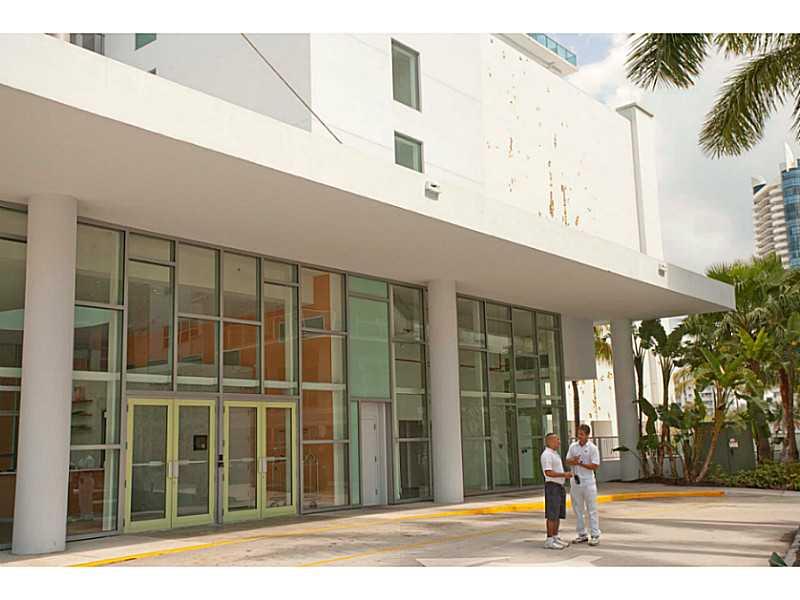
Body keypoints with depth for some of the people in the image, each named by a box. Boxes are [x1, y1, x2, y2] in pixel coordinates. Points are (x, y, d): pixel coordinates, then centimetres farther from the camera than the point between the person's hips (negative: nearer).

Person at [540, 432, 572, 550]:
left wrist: (566, 475, 12)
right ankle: (549, 541, -7)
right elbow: (548, 473, -22)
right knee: (552, 515, -9)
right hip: (552, 486, -10)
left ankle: (555, 538, 18)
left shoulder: (555, 454, 17)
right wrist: (564, 474, -22)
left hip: (559, 486, 10)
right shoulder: (547, 454, -15)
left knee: (559, 514, 11)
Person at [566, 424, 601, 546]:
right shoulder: (573, 446, 8)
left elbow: (595, 466, -10)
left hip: (588, 482, -5)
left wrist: (580, 463, -16)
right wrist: (573, 461, -15)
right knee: (578, 509, 9)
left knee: (591, 509, -2)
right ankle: (582, 535, 18)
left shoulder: (592, 448, -6)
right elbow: (567, 461, 7)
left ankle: (595, 535, 2)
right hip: (575, 481, 5)